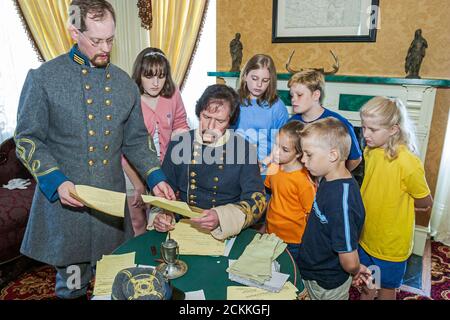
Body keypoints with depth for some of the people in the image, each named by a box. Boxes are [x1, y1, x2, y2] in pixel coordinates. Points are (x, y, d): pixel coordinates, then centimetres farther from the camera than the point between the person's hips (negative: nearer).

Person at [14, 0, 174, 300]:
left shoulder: (125, 83, 6)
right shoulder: (44, 78, -5)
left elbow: (134, 141, 10)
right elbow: (27, 139, -4)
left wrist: (155, 177, -3)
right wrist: (57, 181, -18)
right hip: (66, 200, -3)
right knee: (71, 287, 13)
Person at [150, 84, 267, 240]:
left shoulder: (244, 149, -4)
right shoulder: (179, 144, 2)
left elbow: (256, 198, -8)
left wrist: (221, 218, -25)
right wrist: (161, 215, -12)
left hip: (227, 233, -1)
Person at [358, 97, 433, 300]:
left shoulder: (407, 162, -27)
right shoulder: (370, 151, -6)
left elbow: (426, 202, -13)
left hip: (391, 243, -5)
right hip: (367, 235, 6)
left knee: (386, 288, 19)